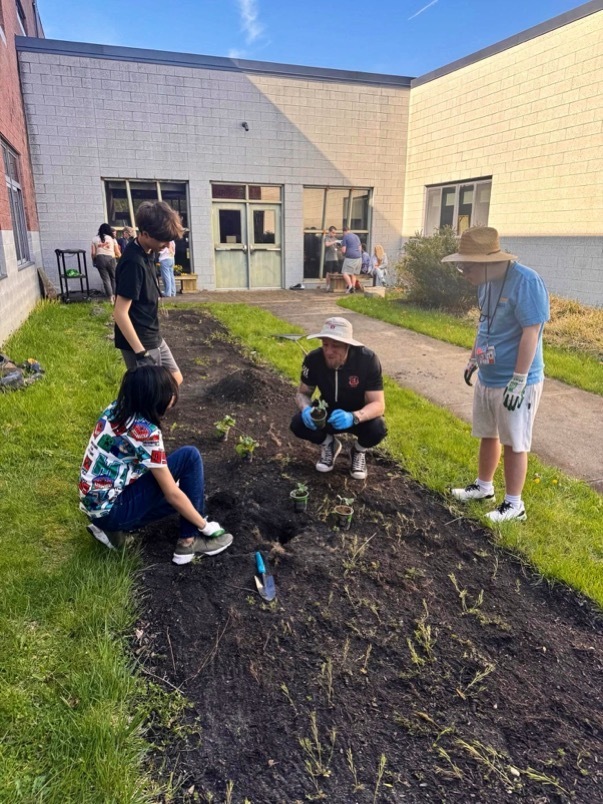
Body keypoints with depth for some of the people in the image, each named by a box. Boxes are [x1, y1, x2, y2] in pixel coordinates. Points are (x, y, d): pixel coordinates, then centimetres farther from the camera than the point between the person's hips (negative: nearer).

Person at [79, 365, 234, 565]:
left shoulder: (117, 407, -1)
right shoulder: (145, 432, -24)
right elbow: (172, 494, -17)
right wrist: (205, 526, -8)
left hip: (95, 503, 9)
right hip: (109, 510, -9)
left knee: (184, 496, 21)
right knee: (189, 457, -12)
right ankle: (189, 542, -1)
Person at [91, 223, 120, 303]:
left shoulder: (95, 239, 8)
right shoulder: (112, 239, 7)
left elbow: (93, 253, 2)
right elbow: (118, 253, 8)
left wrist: (94, 261, 19)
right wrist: (119, 256, 30)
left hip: (100, 259, 1)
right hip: (110, 259, -1)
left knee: (105, 279, 3)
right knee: (114, 278, 15)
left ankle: (111, 297, -2)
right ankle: (114, 296, 12)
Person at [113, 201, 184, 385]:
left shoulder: (146, 253, 4)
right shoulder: (134, 262, -24)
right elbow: (120, 312, -26)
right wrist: (141, 353, -27)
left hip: (153, 338, 9)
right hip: (139, 343, -9)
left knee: (175, 380, 20)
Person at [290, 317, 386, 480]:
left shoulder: (368, 360, -29)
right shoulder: (313, 359, -22)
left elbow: (378, 404, -28)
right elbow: (303, 393, -8)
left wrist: (353, 417, -48)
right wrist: (306, 409, -33)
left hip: (360, 415, -2)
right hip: (328, 413, 2)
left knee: (378, 429, -34)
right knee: (298, 424, -25)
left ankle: (359, 451, 4)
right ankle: (329, 445, 9)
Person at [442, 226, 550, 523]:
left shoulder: (526, 282, -22)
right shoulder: (487, 282, 4)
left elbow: (531, 334, -23)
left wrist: (518, 382, -23)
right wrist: (473, 359, 21)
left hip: (514, 382, -8)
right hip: (487, 378, 8)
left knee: (514, 443, 4)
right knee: (488, 435, 20)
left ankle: (513, 504, 19)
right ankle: (483, 486, 37)